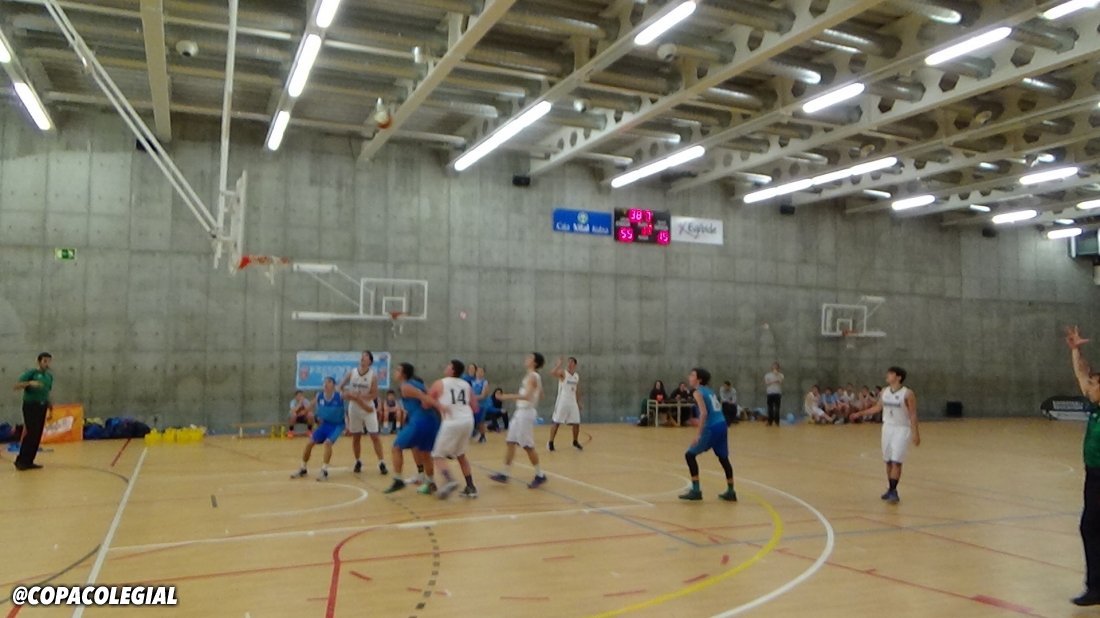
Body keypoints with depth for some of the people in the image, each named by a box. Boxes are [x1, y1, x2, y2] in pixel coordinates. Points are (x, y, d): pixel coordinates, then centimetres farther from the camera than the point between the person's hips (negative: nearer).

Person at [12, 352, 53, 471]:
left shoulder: (50, 376, 14)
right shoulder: (31, 373, -6)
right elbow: (16, 387, -13)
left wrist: (50, 404, 12)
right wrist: (30, 383, -29)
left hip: (42, 407, 6)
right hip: (31, 406, -6)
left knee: (37, 436, 5)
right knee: (31, 434, -11)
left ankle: (28, 461, 12)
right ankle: (20, 461, -1)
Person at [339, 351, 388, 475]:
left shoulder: (373, 376, -10)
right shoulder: (351, 373, -4)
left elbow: (374, 395, -12)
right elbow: (340, 388, 3)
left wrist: (360, 396, -24)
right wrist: (347, 395, -17)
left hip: (368, 409, -2)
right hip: (354, 408, 2)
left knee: (374, 436, -5)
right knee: (356, 437, 9)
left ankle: (381, 463, -1)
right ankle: (358, 462, 25)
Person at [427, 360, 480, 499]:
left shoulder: (440, 384, 7)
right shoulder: (467, 385, 18)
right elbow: (475, 408, 17)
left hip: (452, 422, -5)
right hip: (468, 421, 5)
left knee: (438, 455, 7)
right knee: (461, 455, 24)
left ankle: (449, 481, -18)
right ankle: (471, 487, 22)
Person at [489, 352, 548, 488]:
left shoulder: (532, 377, -16)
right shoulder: (532, 376, 13)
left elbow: (527, 396, -30)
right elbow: (540, 395, 23)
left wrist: (509, 396, -31)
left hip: (526, 413, -10)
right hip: (520, 412, 10)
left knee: (528, 446, -3)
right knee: (511, 443, 10)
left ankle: (540, 475, 8)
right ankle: (505, 474, 16)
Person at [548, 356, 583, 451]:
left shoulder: (577, 376, 11)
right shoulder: (563, 373, -8)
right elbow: (552, 372, -29)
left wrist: (579, 402, 17)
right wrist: (559, 364, -27)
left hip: (573, 402, 5)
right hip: (562, 402, -5)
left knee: (576, 423, 6)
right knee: (556, 423, -3)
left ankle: (575, 442, 26)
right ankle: (550, 442, 7)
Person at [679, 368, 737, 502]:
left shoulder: (697, 392, -6)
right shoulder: (709, 390, 18)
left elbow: (704, 413, -18)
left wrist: (698, 434, -19)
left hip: (712, 427, -8)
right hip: (721, 424, 8)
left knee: (690, 455, 2)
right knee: (723, 458, 19)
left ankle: (696, 491, -1)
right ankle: (731, 492, 25)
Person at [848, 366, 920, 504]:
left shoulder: (907, 394, -12)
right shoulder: (885, 391, 5)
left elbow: (913, 415, -11)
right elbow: (877, 408, 16)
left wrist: (916, 434, -14)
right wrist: (859, 413, 13)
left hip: (901, 429, -6)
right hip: (887, 428, 6)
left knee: (896, 462, -11)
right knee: (888, 461, 10)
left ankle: (893, 491, -8)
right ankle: (891, 489, 19)